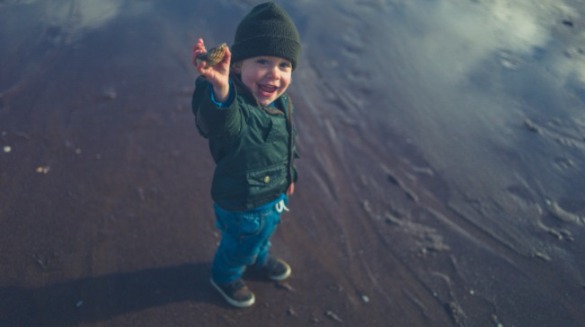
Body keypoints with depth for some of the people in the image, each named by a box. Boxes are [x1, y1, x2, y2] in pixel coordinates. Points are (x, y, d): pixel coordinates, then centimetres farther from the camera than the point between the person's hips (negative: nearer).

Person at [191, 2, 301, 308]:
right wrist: (219, 89, -83)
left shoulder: (282, 103, -13)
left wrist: (289, 176, 17)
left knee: (264, 235, 35)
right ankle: (225, 276, 58)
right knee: (239, 247, 24)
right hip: (241, 208, -6)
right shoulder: (232, 107, -37)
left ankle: (259, 258, 69)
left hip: (275, 197, 7)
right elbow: (217, 122, -63)